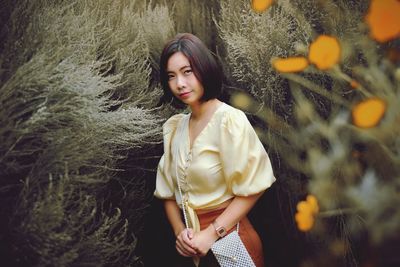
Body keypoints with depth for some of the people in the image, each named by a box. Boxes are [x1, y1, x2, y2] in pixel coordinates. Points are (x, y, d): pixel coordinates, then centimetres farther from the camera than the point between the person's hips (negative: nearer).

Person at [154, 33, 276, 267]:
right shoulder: (173, 127, 1)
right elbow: (168, 192, 6)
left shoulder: (230, 119, -15)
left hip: (229, 237, -4)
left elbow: (251, 189, -15)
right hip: (194, 245, 5)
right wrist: (180, 232, -8)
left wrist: (212, 233, -16)